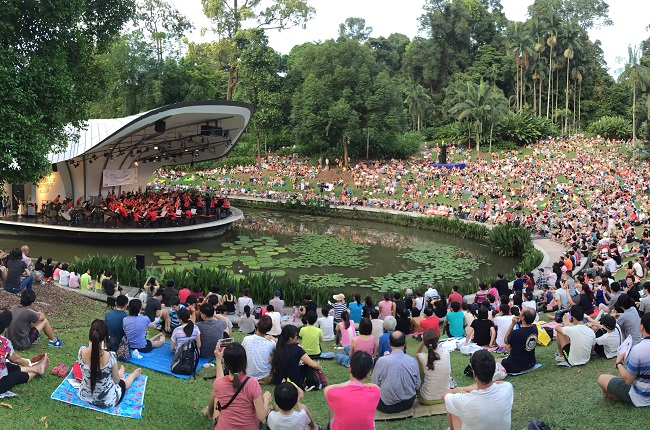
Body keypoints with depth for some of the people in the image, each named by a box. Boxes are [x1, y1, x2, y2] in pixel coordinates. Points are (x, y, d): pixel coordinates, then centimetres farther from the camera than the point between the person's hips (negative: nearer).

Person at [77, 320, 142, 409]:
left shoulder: (81, 352, -21)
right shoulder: (110, 356, -29)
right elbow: (116, 380, -13)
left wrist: (90, 343, 6)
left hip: (85, 396, 3)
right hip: (107, 401, -3)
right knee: (122, 382, 32)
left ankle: (119, 373, 62)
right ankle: (133, 375, 62)